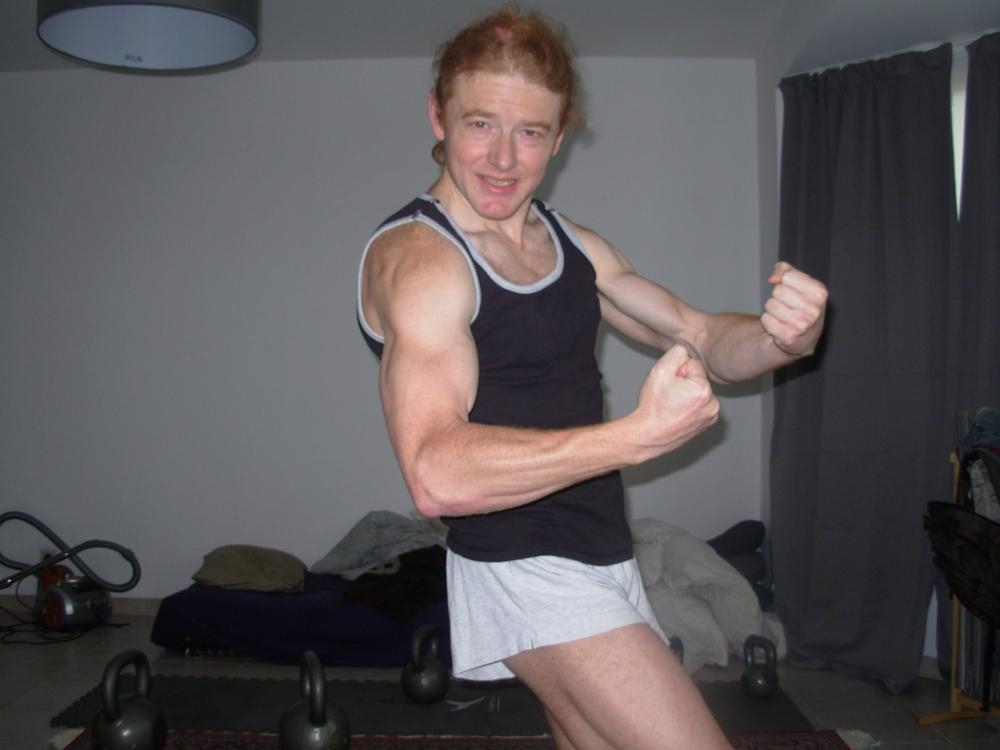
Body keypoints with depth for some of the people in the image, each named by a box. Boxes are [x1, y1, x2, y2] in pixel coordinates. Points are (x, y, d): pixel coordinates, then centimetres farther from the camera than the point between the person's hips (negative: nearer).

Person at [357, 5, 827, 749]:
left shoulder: (573, 243, 7)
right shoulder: (415, 255, -17)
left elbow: (701, 337, 10)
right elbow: (438, 476, -30)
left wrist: (784, 334, -13)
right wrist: (640, 435, -36)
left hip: (599, 558, 8)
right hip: (525, 569, -8)